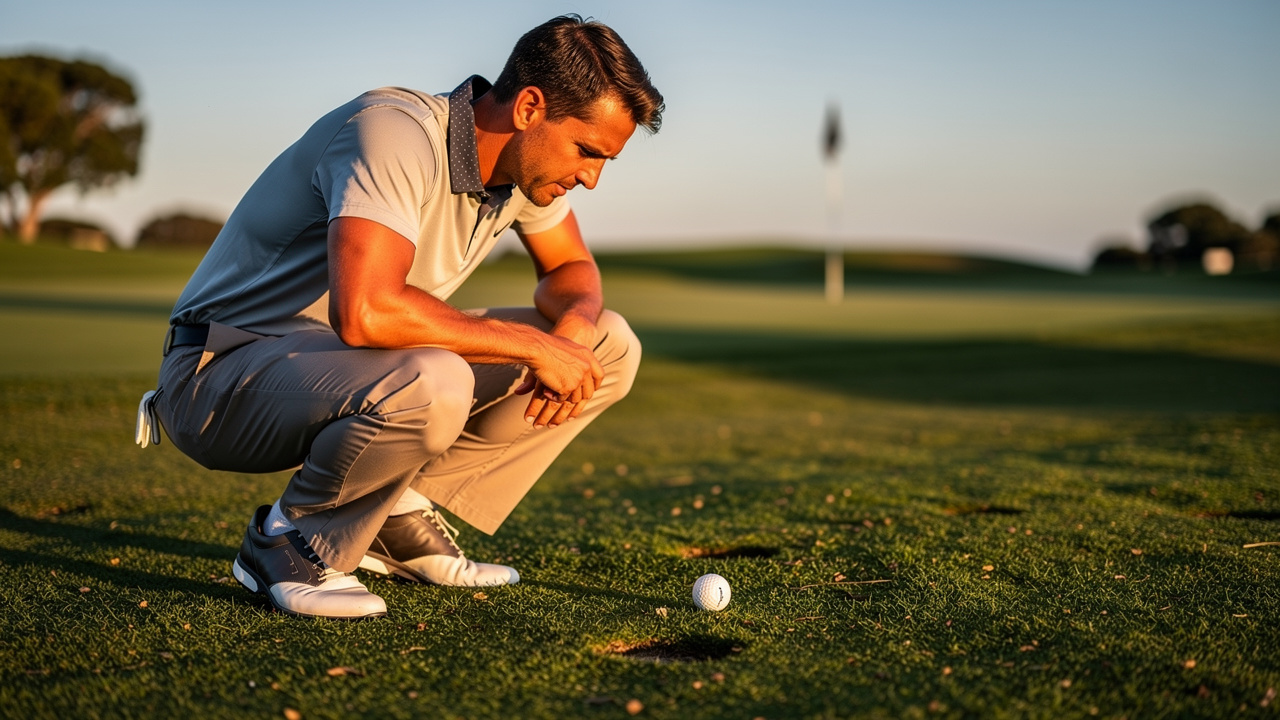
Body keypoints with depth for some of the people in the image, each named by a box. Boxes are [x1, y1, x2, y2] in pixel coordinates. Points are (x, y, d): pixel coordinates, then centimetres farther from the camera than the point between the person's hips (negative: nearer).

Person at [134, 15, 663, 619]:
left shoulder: (526, 159, -1)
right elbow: (364, 312, -39)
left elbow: (572, 268, 15)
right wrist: (531, 345, -28)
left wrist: (573, 326, -10)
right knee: (431, 385, -41)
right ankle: (290, 542, -12)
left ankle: (402, 519, 4)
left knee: (609, 347, -1)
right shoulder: (396, 133, -27)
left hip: (351, 364, 8)